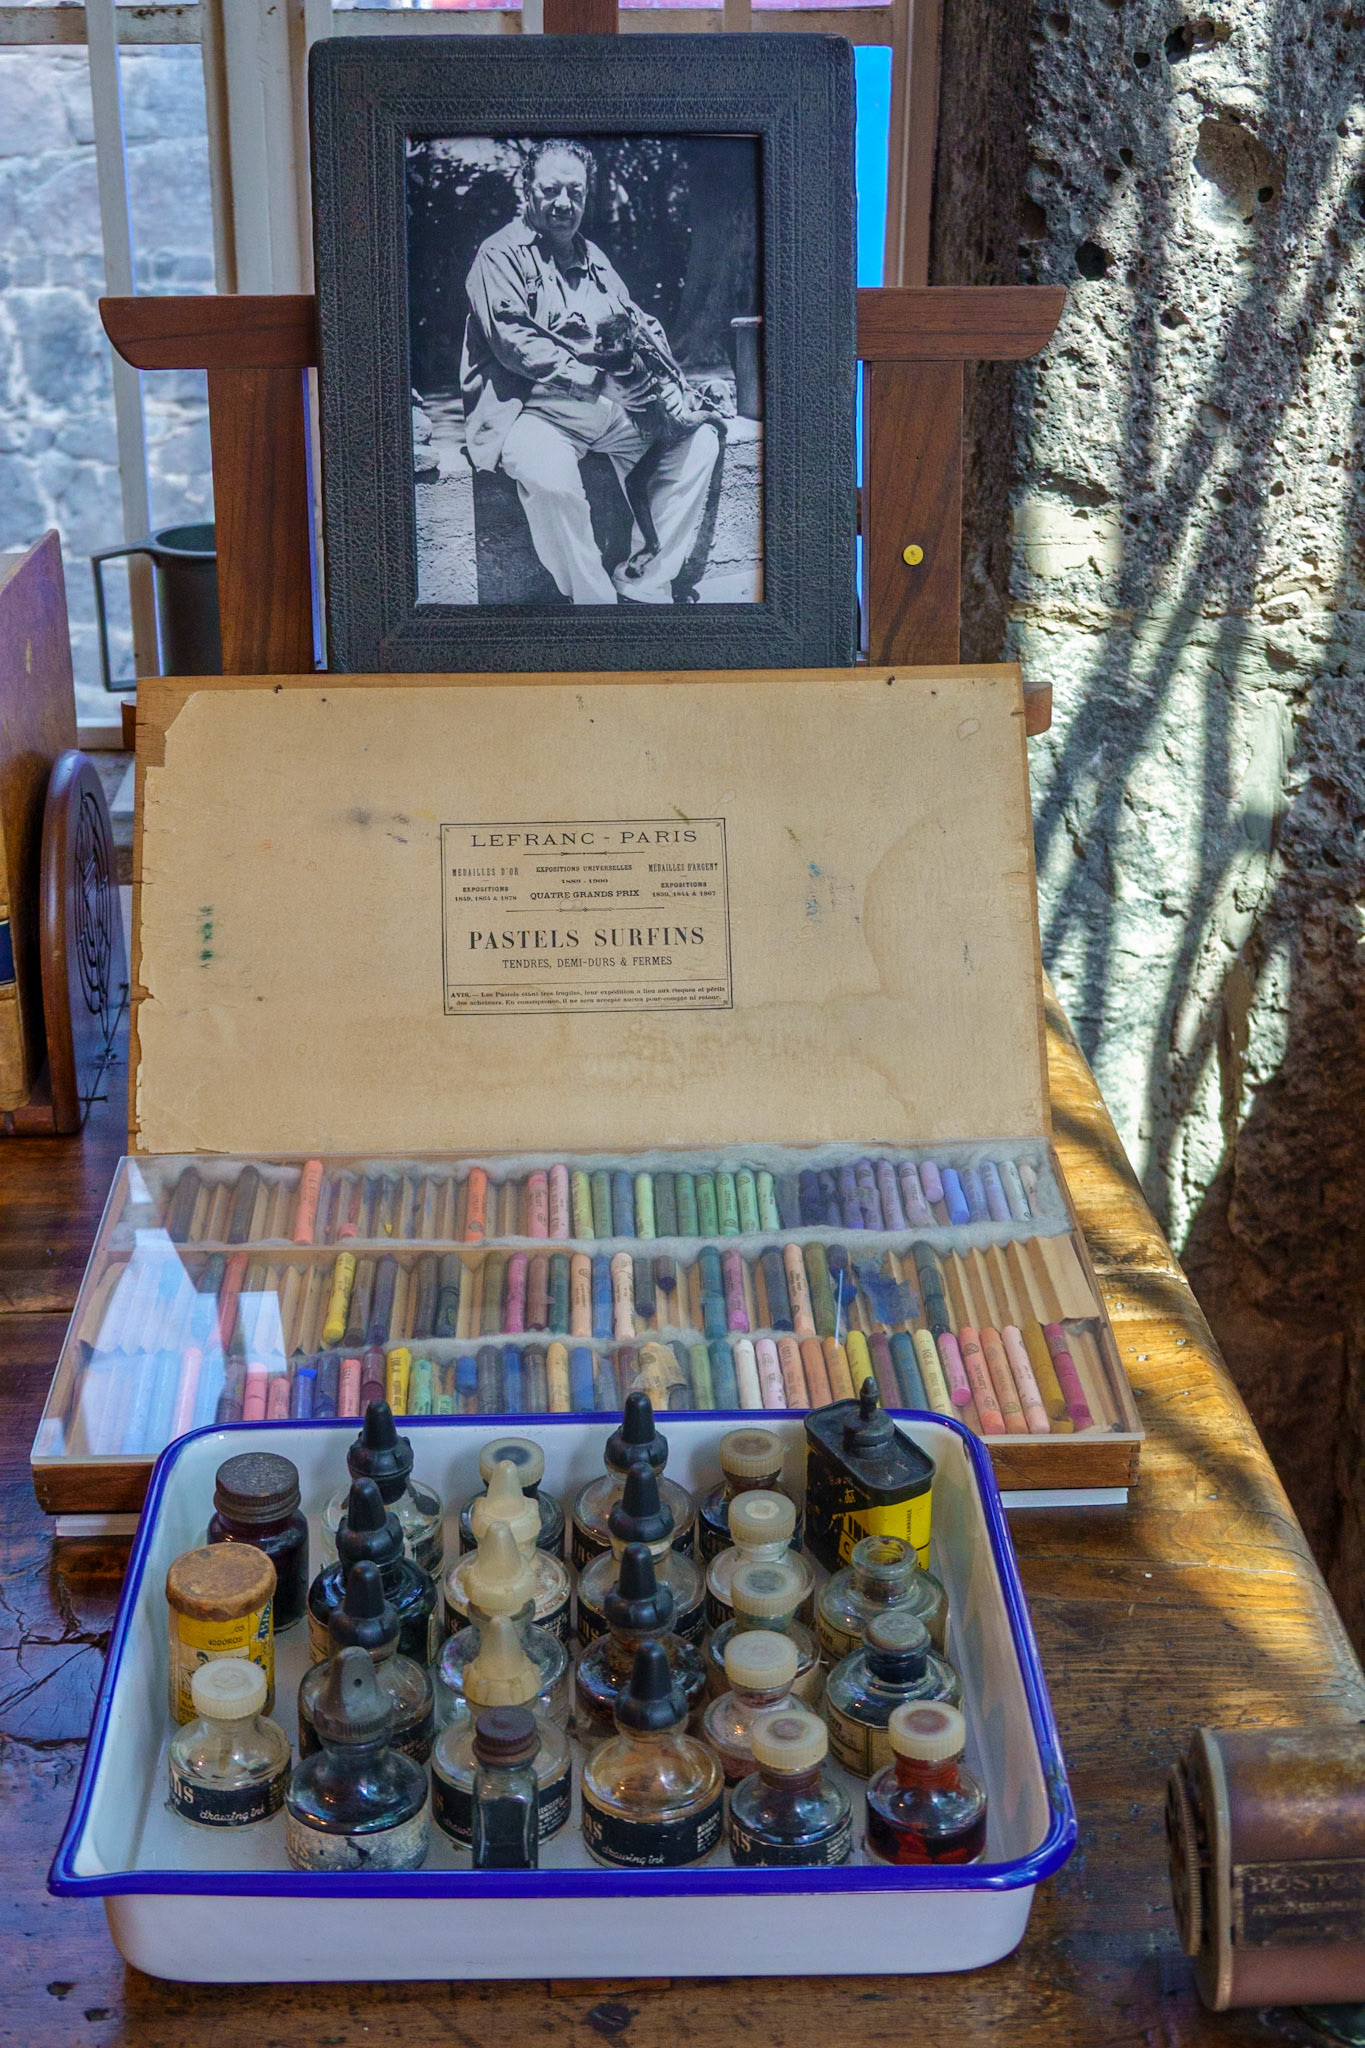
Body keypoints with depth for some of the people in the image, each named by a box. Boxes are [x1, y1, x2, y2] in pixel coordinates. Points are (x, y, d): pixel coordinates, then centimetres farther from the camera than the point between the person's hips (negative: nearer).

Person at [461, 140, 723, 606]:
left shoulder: (593, 257, 24)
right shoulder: (500, 255, 1)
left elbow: (642, 327, 22)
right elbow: (516, 344, -13)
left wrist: (672, 391, 1)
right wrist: (598, 381, -19)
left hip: (611, 407, 7)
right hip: (532, 406, -7)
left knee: (698, 440, -9)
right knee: (551, 475, -38)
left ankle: (642, 588, -8)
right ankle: (594, 601, -22)